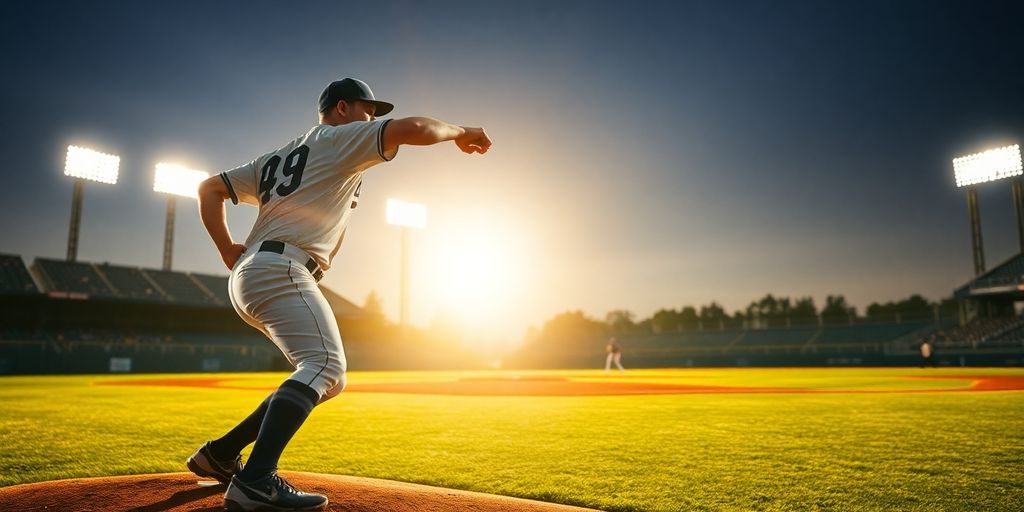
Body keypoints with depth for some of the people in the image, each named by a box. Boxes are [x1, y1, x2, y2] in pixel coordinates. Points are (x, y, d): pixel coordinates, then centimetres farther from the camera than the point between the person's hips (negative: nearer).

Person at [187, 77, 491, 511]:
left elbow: (209, 188, 26)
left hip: (249, 278, 9)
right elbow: (416, 129, -7)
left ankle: (219, 455, 16)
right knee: (324, 365, -24)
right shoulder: (340, 138, 6)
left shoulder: (278, 158, 29)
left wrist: (228, 251, 14)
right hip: (279, 270, -9)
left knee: (328, 379, 11)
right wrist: (460, 132, 12)